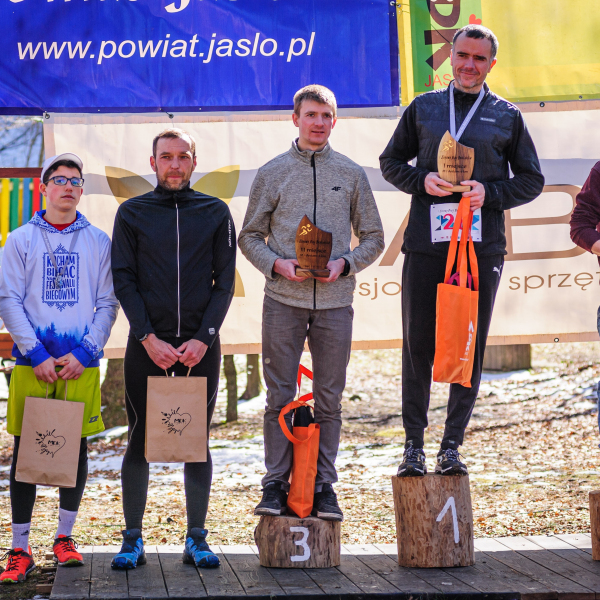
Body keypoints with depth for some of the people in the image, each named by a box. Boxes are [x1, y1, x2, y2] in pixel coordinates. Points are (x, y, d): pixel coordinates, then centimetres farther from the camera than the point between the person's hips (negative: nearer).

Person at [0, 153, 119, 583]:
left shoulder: (98, 241, 8)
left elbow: (107, 303, 6)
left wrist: (85, 353, -7)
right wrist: (37, 354, -9)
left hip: (81, 365, 1)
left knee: (77, 447, 5)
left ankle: (65, 538, 19)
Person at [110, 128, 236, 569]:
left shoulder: (216, 213, 7)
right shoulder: (132, 213, 6)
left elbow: (225, 283, 4)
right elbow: (124, 282, 1)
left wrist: (203, 338, -9)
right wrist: (149, 339, -10)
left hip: (201, 346, 1)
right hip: (147, 345, 0)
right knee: (140, 439, 2)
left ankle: (197, 539, 10)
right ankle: (133, 539, 9)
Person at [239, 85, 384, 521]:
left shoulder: (351, 174, 9)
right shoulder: (273, 173, 7)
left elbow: (374, 238, 12)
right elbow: (250, 236, 10)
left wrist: (345, 263, -6)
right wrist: (276, 264, -9)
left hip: (334, 301, 1)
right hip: (284, 301, -1)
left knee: (329, 399, 4)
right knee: (280, 396, 0)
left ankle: (324, 488, 11)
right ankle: (275, 486, 7)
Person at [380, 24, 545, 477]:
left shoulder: (507, 116, 10)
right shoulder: (423, 108, 12)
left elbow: (532, 180, 11)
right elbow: (391, 162, 16)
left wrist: (490, 193, -7)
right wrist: (422, 180, -4)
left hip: (482, 247, 0)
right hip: (425, 245, 0)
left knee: (470, 349, 2)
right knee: (418, 346, 1)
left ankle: (452, 446, 11)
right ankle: (414, 443, 11)